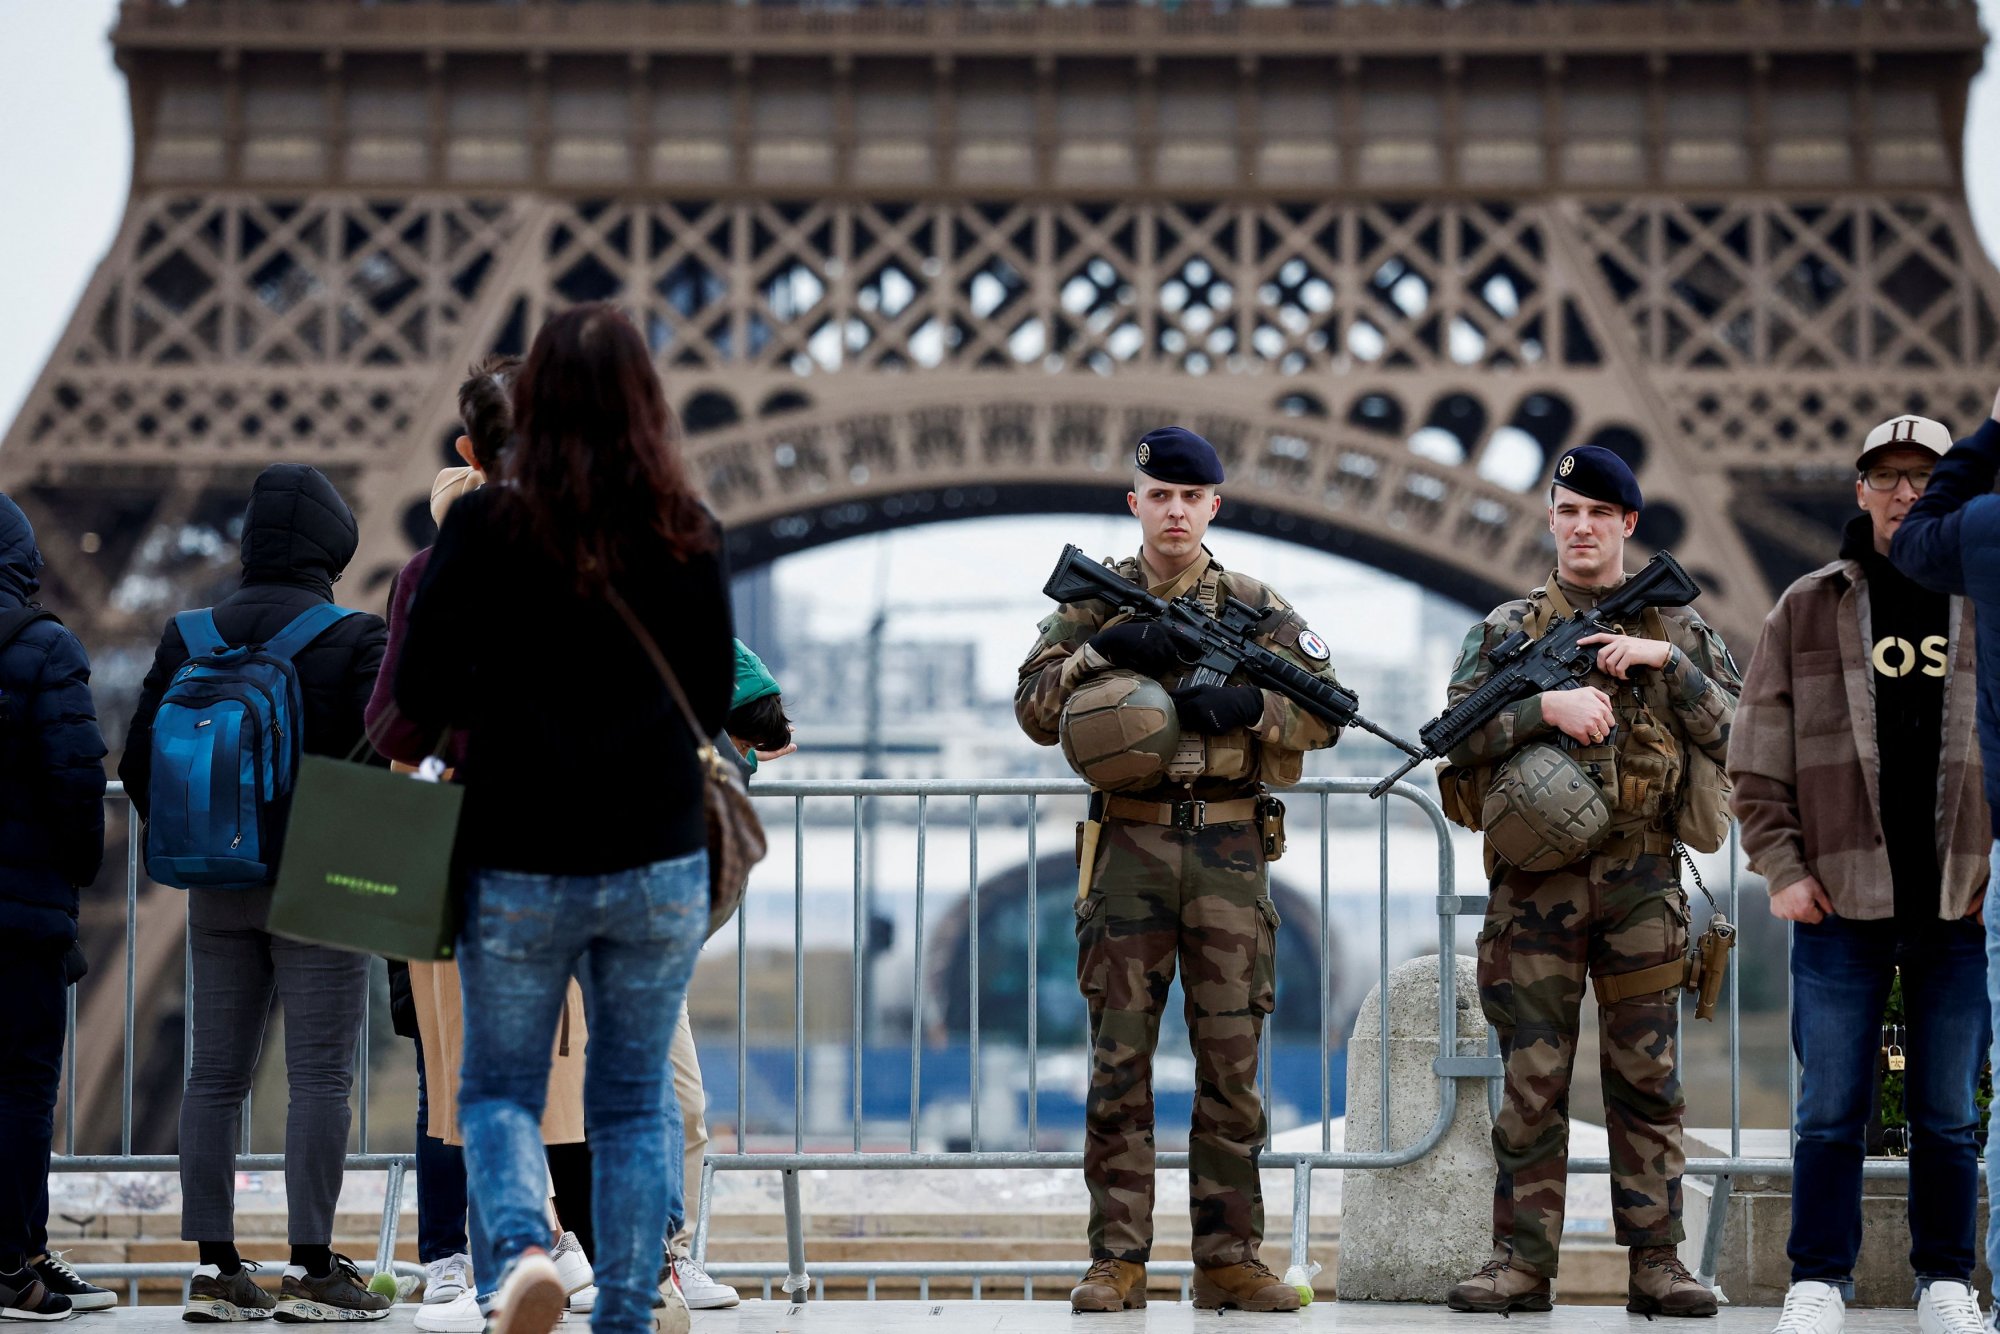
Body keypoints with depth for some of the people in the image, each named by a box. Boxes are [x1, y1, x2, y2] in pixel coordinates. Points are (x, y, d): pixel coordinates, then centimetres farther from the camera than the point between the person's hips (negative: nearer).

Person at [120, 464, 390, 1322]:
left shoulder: (189, 636, 6)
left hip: (218, 893, 5)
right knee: (319, 1075, -3)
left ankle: (214, 1267, 7)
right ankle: (311, 1269, -6)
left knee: (215, 1073, 8)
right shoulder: (353, 639, -8)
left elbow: (139, 759, 6)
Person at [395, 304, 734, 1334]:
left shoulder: (485, 527, -9)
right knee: (635, 1098, 14)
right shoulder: (687, 534, -2)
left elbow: (422, 696, -9)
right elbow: (713, 706, 6)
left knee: (498, 1086, 12)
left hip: (519, 863, -2)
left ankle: (522, 1245, -15)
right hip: (659, 863, 2)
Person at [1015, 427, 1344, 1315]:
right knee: (1119, 1060, -2)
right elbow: (1035, 710, 2)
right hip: (1129, 849, -1)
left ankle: (1229, 1258, 6)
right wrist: (1103, 649, -13)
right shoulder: (1096, 601, 10)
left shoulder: (1256, 607, 10)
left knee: (1232, 1062, 1)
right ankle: (1117, 1259, 2)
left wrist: (1248, 703, -13)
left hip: (1230, 852, 1)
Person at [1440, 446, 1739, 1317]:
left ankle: (1656, 1262, 5)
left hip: (1642, 883, 1)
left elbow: (1738, 733, 3)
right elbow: (1455, 737, 0)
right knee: (1532, 1076, -1)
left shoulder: (1677, 627, 12)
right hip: (1537, 879, 0)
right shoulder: (1507, 628, 10)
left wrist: (1664, 660, -8)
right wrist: (1546, 705, -14)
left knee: (1646, 1078, 1)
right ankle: (1522, 1262, 3)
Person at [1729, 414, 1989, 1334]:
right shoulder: (1806, 611, 7)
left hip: (1962, 904, 1)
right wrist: (1781, 867, -2)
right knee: (1831, 1110, 0)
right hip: (1841, 902, -1)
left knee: (1949, 1112, 6)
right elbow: (1758, 757, 7)